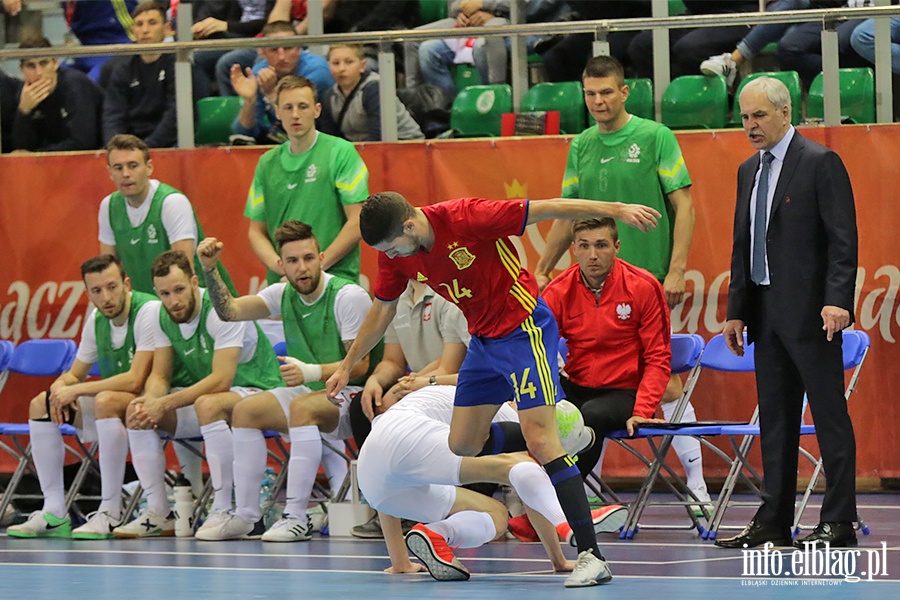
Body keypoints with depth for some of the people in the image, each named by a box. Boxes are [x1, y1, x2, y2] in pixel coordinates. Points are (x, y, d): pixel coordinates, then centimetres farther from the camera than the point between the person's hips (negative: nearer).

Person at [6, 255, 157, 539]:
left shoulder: (149, 311, -20)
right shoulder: (96, 320, 5)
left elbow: (136, 380, -28)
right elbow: (75, 374, 16)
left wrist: (75, 390, -22)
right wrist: (61, 387, -9)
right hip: (116, 414, 9)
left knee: (106, 400, -37)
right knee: (40, 404, 2)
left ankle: (111, 513, -30)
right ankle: (54, 513, -2)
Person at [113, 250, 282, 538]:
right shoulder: (162, 317, 0)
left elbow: (221, 379, -29)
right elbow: (160, 375, 3)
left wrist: (166, 404, -34)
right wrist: (150, 399, -22)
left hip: (252, 391, -7)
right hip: (200, 393, 7)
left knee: (208, 405, -39)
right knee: (136, 411, -11)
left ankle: (224, 511, -32)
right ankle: (159, 514, -9)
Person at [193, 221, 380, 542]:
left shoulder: (348, 296, -17)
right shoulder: (283, 295, 4)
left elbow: (360, 365, -20)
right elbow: (229, 311, 2)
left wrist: (312, 372, -35)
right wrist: (210, 269, -12)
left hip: (354, 396, -8)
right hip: (313, 393, 8)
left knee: (302, 406, -35)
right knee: (246, 410, -6)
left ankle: (296, 517, -35)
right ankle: (246, 516, -5)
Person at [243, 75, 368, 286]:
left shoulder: (341, 152, 1)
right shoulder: (267, 163, 14)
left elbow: (358, 222, -5)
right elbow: (256, 231, 16)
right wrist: (277, 264, -4)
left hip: (335, 280, -4)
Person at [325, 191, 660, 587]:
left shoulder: (465, 218, -25)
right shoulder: (393, 253, -4)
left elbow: (549, 209, -20)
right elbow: (382, 311, 14)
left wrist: (617, 210, -22)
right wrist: (347, 366, 17)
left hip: (523, 328, -8)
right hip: (483, 341, 8)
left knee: (540, 438, -17)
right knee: (461, 446, 7)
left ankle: (590, 556, -20)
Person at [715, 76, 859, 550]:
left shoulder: (820, 163, -7)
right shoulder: (749, 170, 16)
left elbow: (843, 240, -12)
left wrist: (837, 301, -22)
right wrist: (737, 311, 13)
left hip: (809, 312, -8)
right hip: (766, 312, 8)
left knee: (829, 415, -4)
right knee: (774, 420, 10)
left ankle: (839, 522, -3)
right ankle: (773, 522, 14)